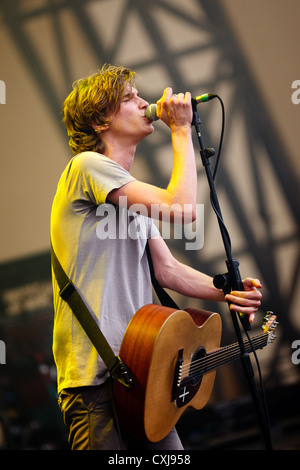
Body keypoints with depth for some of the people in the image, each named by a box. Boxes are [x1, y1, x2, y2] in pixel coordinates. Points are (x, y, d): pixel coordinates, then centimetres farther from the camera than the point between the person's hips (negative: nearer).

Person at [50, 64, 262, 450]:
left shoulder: (132, 193, 21)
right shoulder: (88, 166, -9)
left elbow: (166, 269, 16)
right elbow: (182, 207, -19)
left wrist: (226, 293, 0)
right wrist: (181, 130, -7)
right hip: (95, 376, -9)